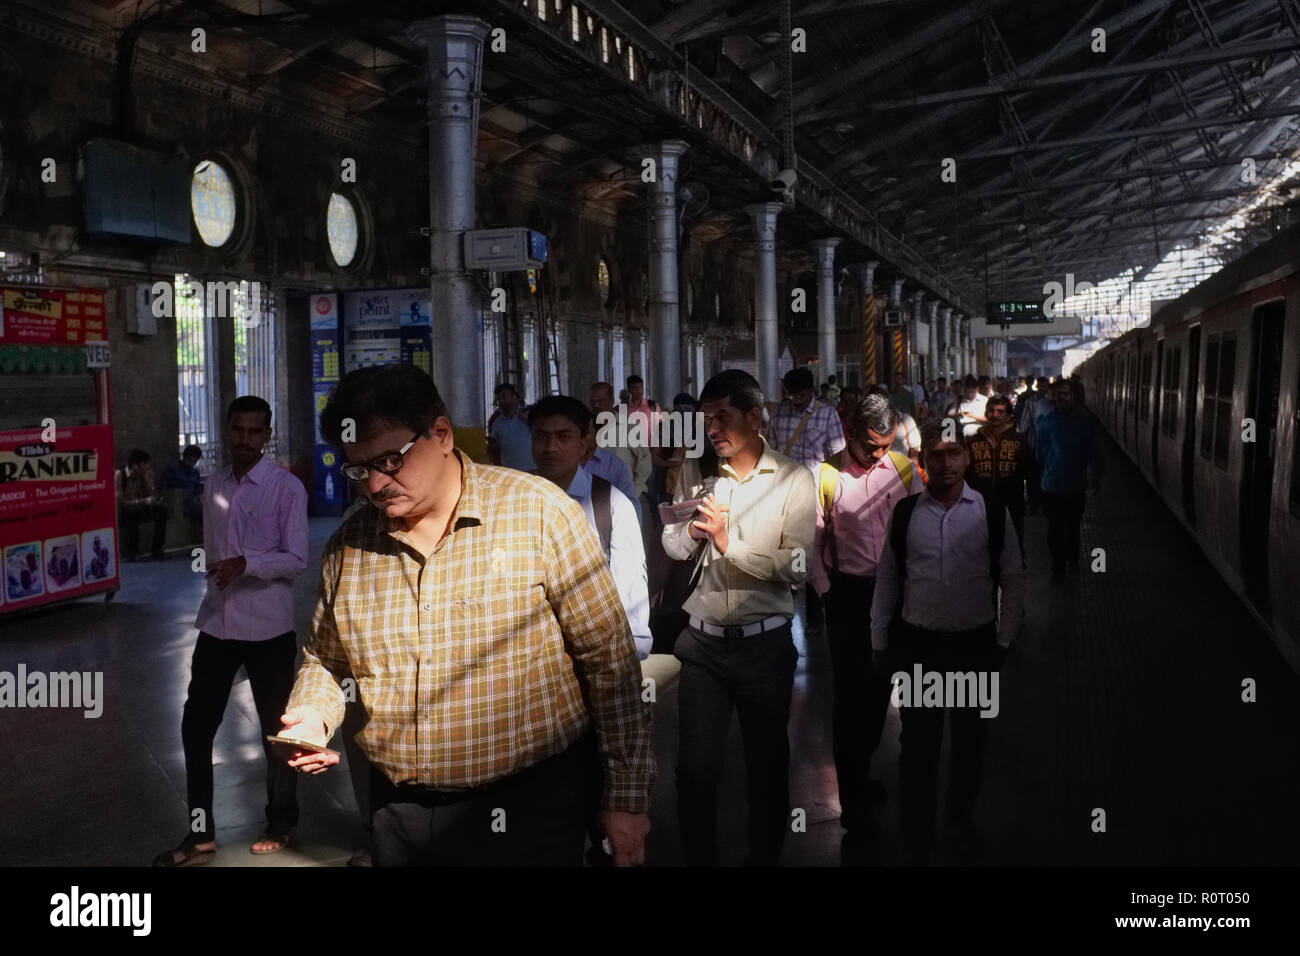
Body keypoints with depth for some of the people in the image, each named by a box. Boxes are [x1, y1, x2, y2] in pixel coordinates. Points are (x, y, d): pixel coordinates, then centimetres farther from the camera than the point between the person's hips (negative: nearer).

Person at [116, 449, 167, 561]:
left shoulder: (142, 475, 3)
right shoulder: (119, 474, -15)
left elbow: (152, 496, 2)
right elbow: (120, 502, -20)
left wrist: (149, 478, -8)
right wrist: (144, 501, -28)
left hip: (138, 509, 6)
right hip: (122, 513, -6)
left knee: (161, 510, -16)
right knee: (134, 512, -37)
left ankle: (157, 550, -12)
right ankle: (130, 553, -28)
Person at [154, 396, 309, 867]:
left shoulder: (287, 488, -10)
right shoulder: (213, 485, 7)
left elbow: (297, 559, -14)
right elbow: (212, 551, 16)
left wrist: (246, 563, -27)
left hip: (268, 628, -5)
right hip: (217, 624, 5)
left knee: (275, 729, 10)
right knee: (196, 727, 7)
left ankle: (281, 823, 29)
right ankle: (200, 835, 21)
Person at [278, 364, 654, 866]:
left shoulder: (537, 511, -13)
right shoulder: (347, 546, 2)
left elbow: (610, 658, -11)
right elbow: (325, 658, 17)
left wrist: (628, 796, -10)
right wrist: (312, 716, -4)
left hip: (527, 808, -4)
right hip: (397, 810, 5)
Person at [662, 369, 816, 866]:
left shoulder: (793, 479, -8)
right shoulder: (695, 472, 2)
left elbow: (796, 568, -16)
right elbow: (672, 546, 8)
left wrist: (729, 541, -20)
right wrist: (693, 531, -13)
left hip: (765, 642, -2)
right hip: (702, 641, 2)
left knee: (767, 764, 15)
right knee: (695, 767, 7)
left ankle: (764, 857, 34)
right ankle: (698, 858, 25)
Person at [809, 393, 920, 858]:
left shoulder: (903, 467, 1)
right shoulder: (828, 474, -9)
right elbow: (813, 540, -5)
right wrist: (826, 593, -6)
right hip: (849, 593, -4)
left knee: (879, 688, 14)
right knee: (849, 694, -2)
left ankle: (861, 775, 34)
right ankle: (854, 810, 6)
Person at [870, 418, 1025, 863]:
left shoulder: (992, 513, -5)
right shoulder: (905, 513, -2)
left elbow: (1013, 581, 1)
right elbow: (887, 580, 3)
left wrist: (1003, 642, 0)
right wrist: (879, 644, 4)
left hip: (975, 646, 0)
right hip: (916, 646, 0)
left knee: (970, 739, 17)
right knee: (919, 743, 9)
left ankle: (962, 815, 42)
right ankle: (917, 832, 25)